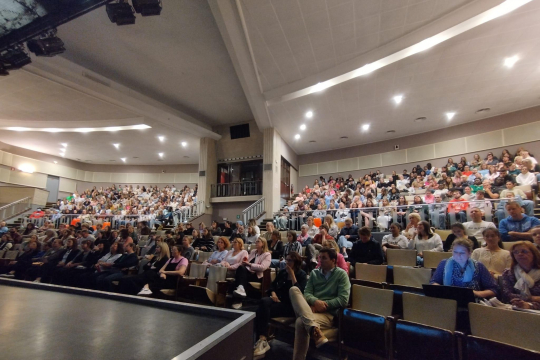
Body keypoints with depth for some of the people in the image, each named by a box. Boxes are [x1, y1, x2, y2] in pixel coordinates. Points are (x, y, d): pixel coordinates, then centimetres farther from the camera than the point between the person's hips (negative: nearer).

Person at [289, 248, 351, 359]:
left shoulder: (341, 274, 2)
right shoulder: (314, 273, 17)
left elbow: (343, 300, -8)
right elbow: (307, 293, 7)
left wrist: (323, 304, -13)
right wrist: (316, 302, -16)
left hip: (328, 313, -6)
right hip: (310, 309, 6)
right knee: (294, 289, -28)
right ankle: (315, 329, -44)